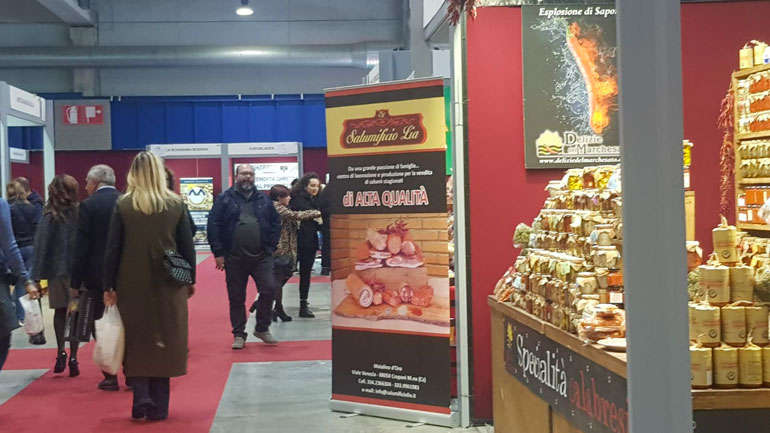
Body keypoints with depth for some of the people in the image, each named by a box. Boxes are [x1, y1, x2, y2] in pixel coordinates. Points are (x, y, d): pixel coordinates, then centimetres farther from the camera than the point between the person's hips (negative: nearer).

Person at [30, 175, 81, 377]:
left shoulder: (49, 216, -5)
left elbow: (41, 245, -7)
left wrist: (39, 276, -6)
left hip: (56, 270, 1)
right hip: (77, 269, -1)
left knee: (60, 311, 17)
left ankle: (61, 352, 6)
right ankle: (73, 358, 6)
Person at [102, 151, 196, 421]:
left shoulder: (123, 205, -5)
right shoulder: (175, 204, -1)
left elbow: (112, 248, -5)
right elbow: (187, 246, 2)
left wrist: (109, 286, 1)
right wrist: (190, 280, 11)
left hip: (132, 285, -1)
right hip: (168, 284, 1)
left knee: (137, 341, 11)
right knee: (163, 340, 8)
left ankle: (141, 399, 0)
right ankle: (158, 407, 11)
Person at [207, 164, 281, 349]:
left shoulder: (263, 199, 11)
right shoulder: (224, 199, 1)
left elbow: (275, 223, 14)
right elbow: (213, 225, -3)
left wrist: (271, 247, 5)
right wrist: (218, 252, -8)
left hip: (261, 256, 2)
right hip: (234, 258, -2)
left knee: (268, 289, -8)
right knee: (236, 298, 5)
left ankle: (262, 329, 11)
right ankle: (239, 335, 16)